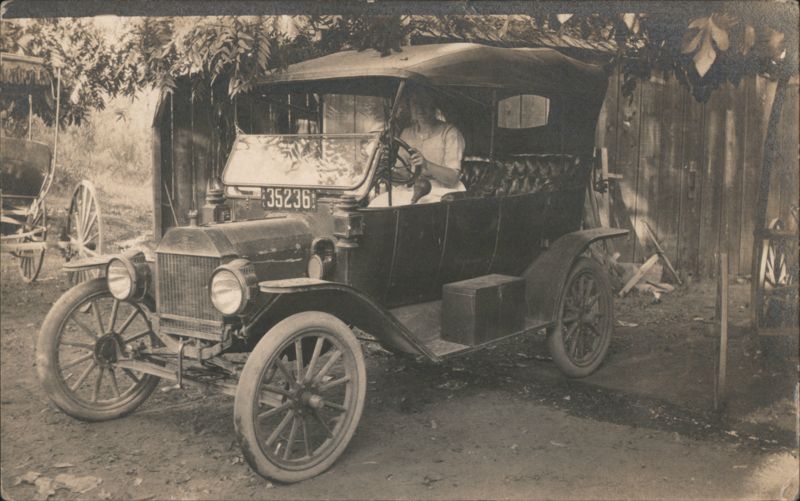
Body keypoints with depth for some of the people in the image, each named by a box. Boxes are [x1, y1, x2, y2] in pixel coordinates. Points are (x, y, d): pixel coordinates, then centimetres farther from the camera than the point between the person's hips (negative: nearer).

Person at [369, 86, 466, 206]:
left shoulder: (450, 132, -4)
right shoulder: (407, 133, 15)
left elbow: (453, 178, -13)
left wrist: (426, 164, -29)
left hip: (442, 191, -5)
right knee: (376, 204, -18)